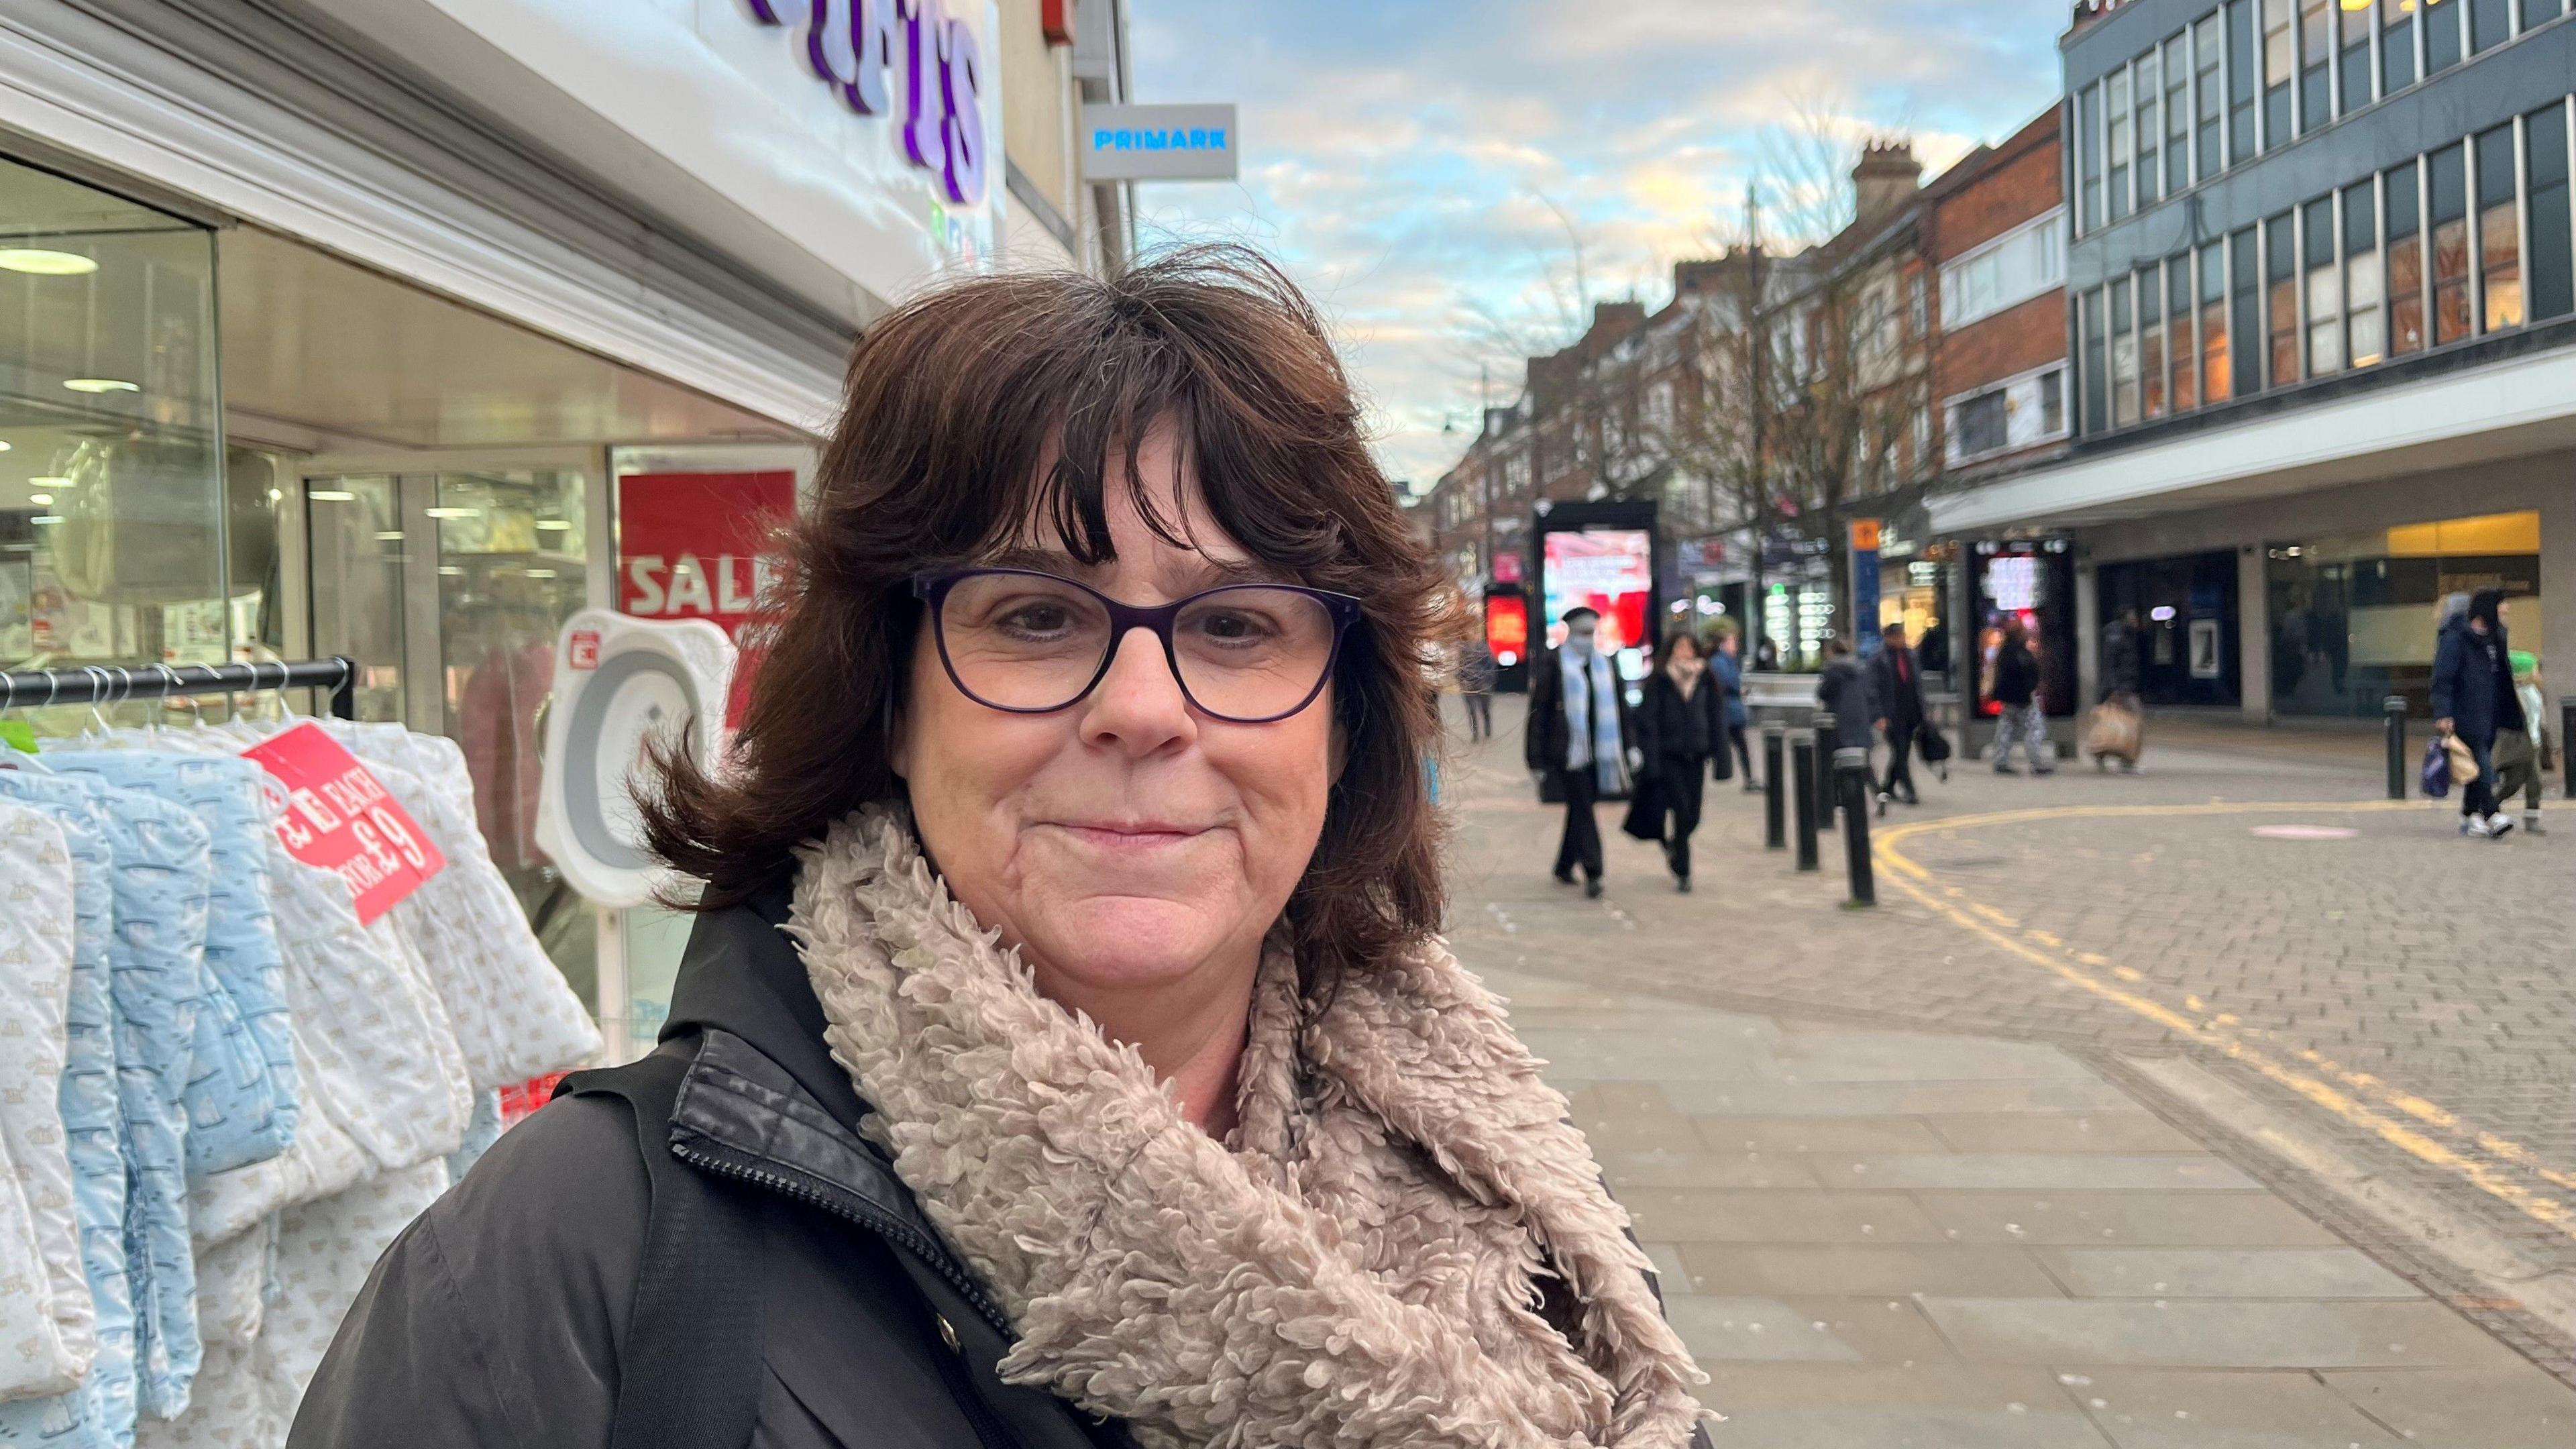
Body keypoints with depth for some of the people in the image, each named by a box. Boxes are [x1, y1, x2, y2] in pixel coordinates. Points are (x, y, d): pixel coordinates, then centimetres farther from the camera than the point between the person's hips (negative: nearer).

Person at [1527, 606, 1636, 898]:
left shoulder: (1605, 665, 12)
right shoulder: (1552, 664, -4)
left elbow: (1620, 707, 16)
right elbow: (1538, 710, -5)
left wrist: (1630, 745, 7)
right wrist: (1537, 759, -8)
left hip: (1597, 753, 5)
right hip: (1565, 751, -5)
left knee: (1580, 810, 12)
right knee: (1581, 810, -9)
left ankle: (1564, 867, 25)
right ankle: (1592, 873, -11)